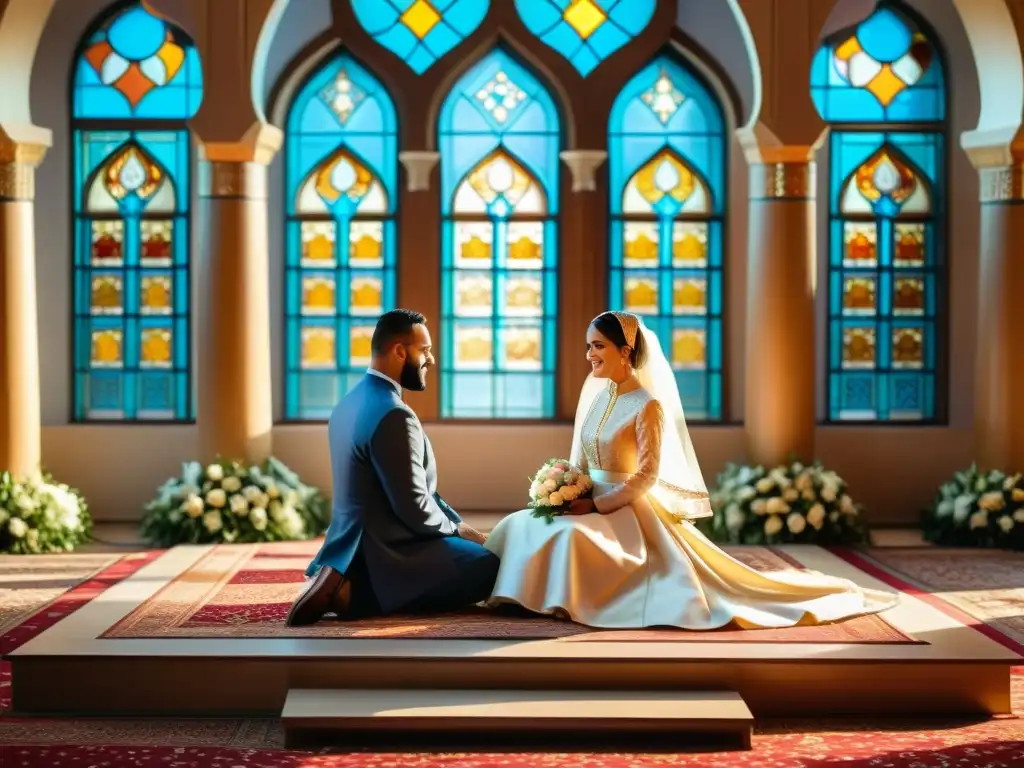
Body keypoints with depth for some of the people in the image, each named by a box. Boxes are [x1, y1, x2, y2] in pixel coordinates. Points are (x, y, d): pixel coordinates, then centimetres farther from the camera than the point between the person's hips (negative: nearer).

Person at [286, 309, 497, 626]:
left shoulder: (351, 402, 9)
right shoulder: (393, 415, -22)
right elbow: (414, 507, -22)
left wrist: (456, 523, 10)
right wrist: (457, 529, -2)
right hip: (384, 554, -10)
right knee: (492, 567, -3)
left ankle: (347, 587, 9)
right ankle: (356, 595, -8)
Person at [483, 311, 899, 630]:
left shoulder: (647, 405, -13)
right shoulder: (593, 395, 10)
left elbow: (646, 477, -17)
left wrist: (595, 505, -21)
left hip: (627, 509, -8)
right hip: (588, 504, 8)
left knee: (570, 535, -35)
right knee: (522, 526, -12)